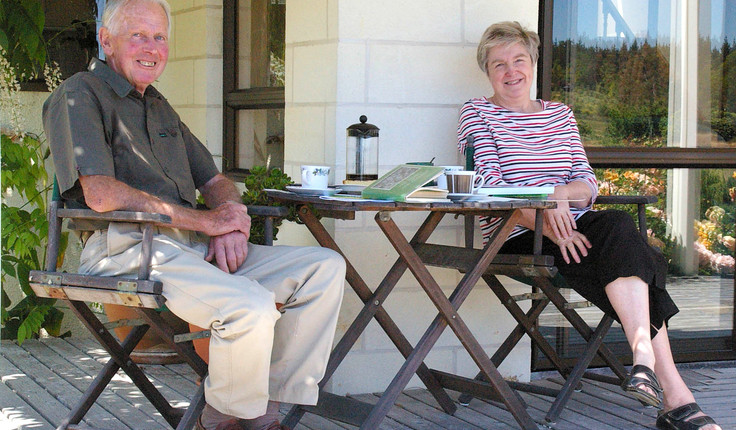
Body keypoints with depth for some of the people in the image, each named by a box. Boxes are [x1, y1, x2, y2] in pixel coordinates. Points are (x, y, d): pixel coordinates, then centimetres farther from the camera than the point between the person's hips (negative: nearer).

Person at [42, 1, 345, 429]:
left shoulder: (158, 106, 27)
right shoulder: (80, 96, 0)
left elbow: (215, 181, 27)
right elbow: (101, 194, -15)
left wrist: (232, 226, 1)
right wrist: (206, 221, -12)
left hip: (197, 248, 9)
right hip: (128, 249, -8)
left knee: (326, 267, -5)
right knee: (252, 307, -32)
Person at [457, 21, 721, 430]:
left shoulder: (560, 113, 22)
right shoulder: (477, 113, 7)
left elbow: (588, 186, 13)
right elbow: (491, 187, -7)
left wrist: (559, 194, -12)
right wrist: (546, 224, -21)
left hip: (572, 225, 5)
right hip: (516, 235, -5)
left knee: (618, 227, -28)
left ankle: (645, 356, -39)